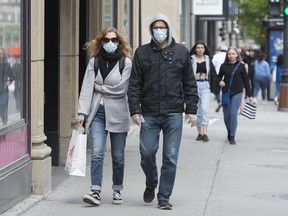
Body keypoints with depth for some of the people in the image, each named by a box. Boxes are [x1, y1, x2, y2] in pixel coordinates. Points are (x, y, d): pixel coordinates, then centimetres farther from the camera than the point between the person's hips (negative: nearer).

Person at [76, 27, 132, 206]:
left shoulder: (126, 62, -2)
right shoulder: (94, 62, 7)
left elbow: (121, 89, -11)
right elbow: (86, 88, 2)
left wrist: (99, 87, -3)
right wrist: (82, 113, -4)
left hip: (117, 114, -1)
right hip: (97, 112, 2)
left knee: (118, 156, 8)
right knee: (97, 153, -10)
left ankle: (117, 191, 21)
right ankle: (96, 191, -14)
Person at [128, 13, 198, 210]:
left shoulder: (181, 52, 6)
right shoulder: (142, 53, 5)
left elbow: (190, 83, 8)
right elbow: (134, 84, 5)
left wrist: (191, 109, 2)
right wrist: (135, 110, -3)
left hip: (173, 114, 0)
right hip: (149, 114, 0)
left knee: (170, 158, 0)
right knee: (147, 153, -1)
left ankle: (164, 197, 9)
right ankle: (151, 185, 27)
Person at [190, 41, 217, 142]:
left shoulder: (208, 60, 7)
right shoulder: (191, 60, -1)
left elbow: (213, 74, 12)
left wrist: (213, 87, 6)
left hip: (205, 86, 0)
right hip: (194, 85, 0)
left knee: (205, 109, -12)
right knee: (197, 110, 6)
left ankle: (205, 133, -16)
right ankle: (200, 133, 14)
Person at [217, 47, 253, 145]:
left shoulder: (241, 66, 1)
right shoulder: (224, 66, 4)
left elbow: (246, 81, 5)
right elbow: (219, 76, 17)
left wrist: (250, 94, 6)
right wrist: (220, 81, -6)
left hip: (237, 93, -2)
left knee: (233, 114, -11)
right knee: (226, 115, 4)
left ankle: (232, 137, -5)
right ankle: (229, 132, 29)